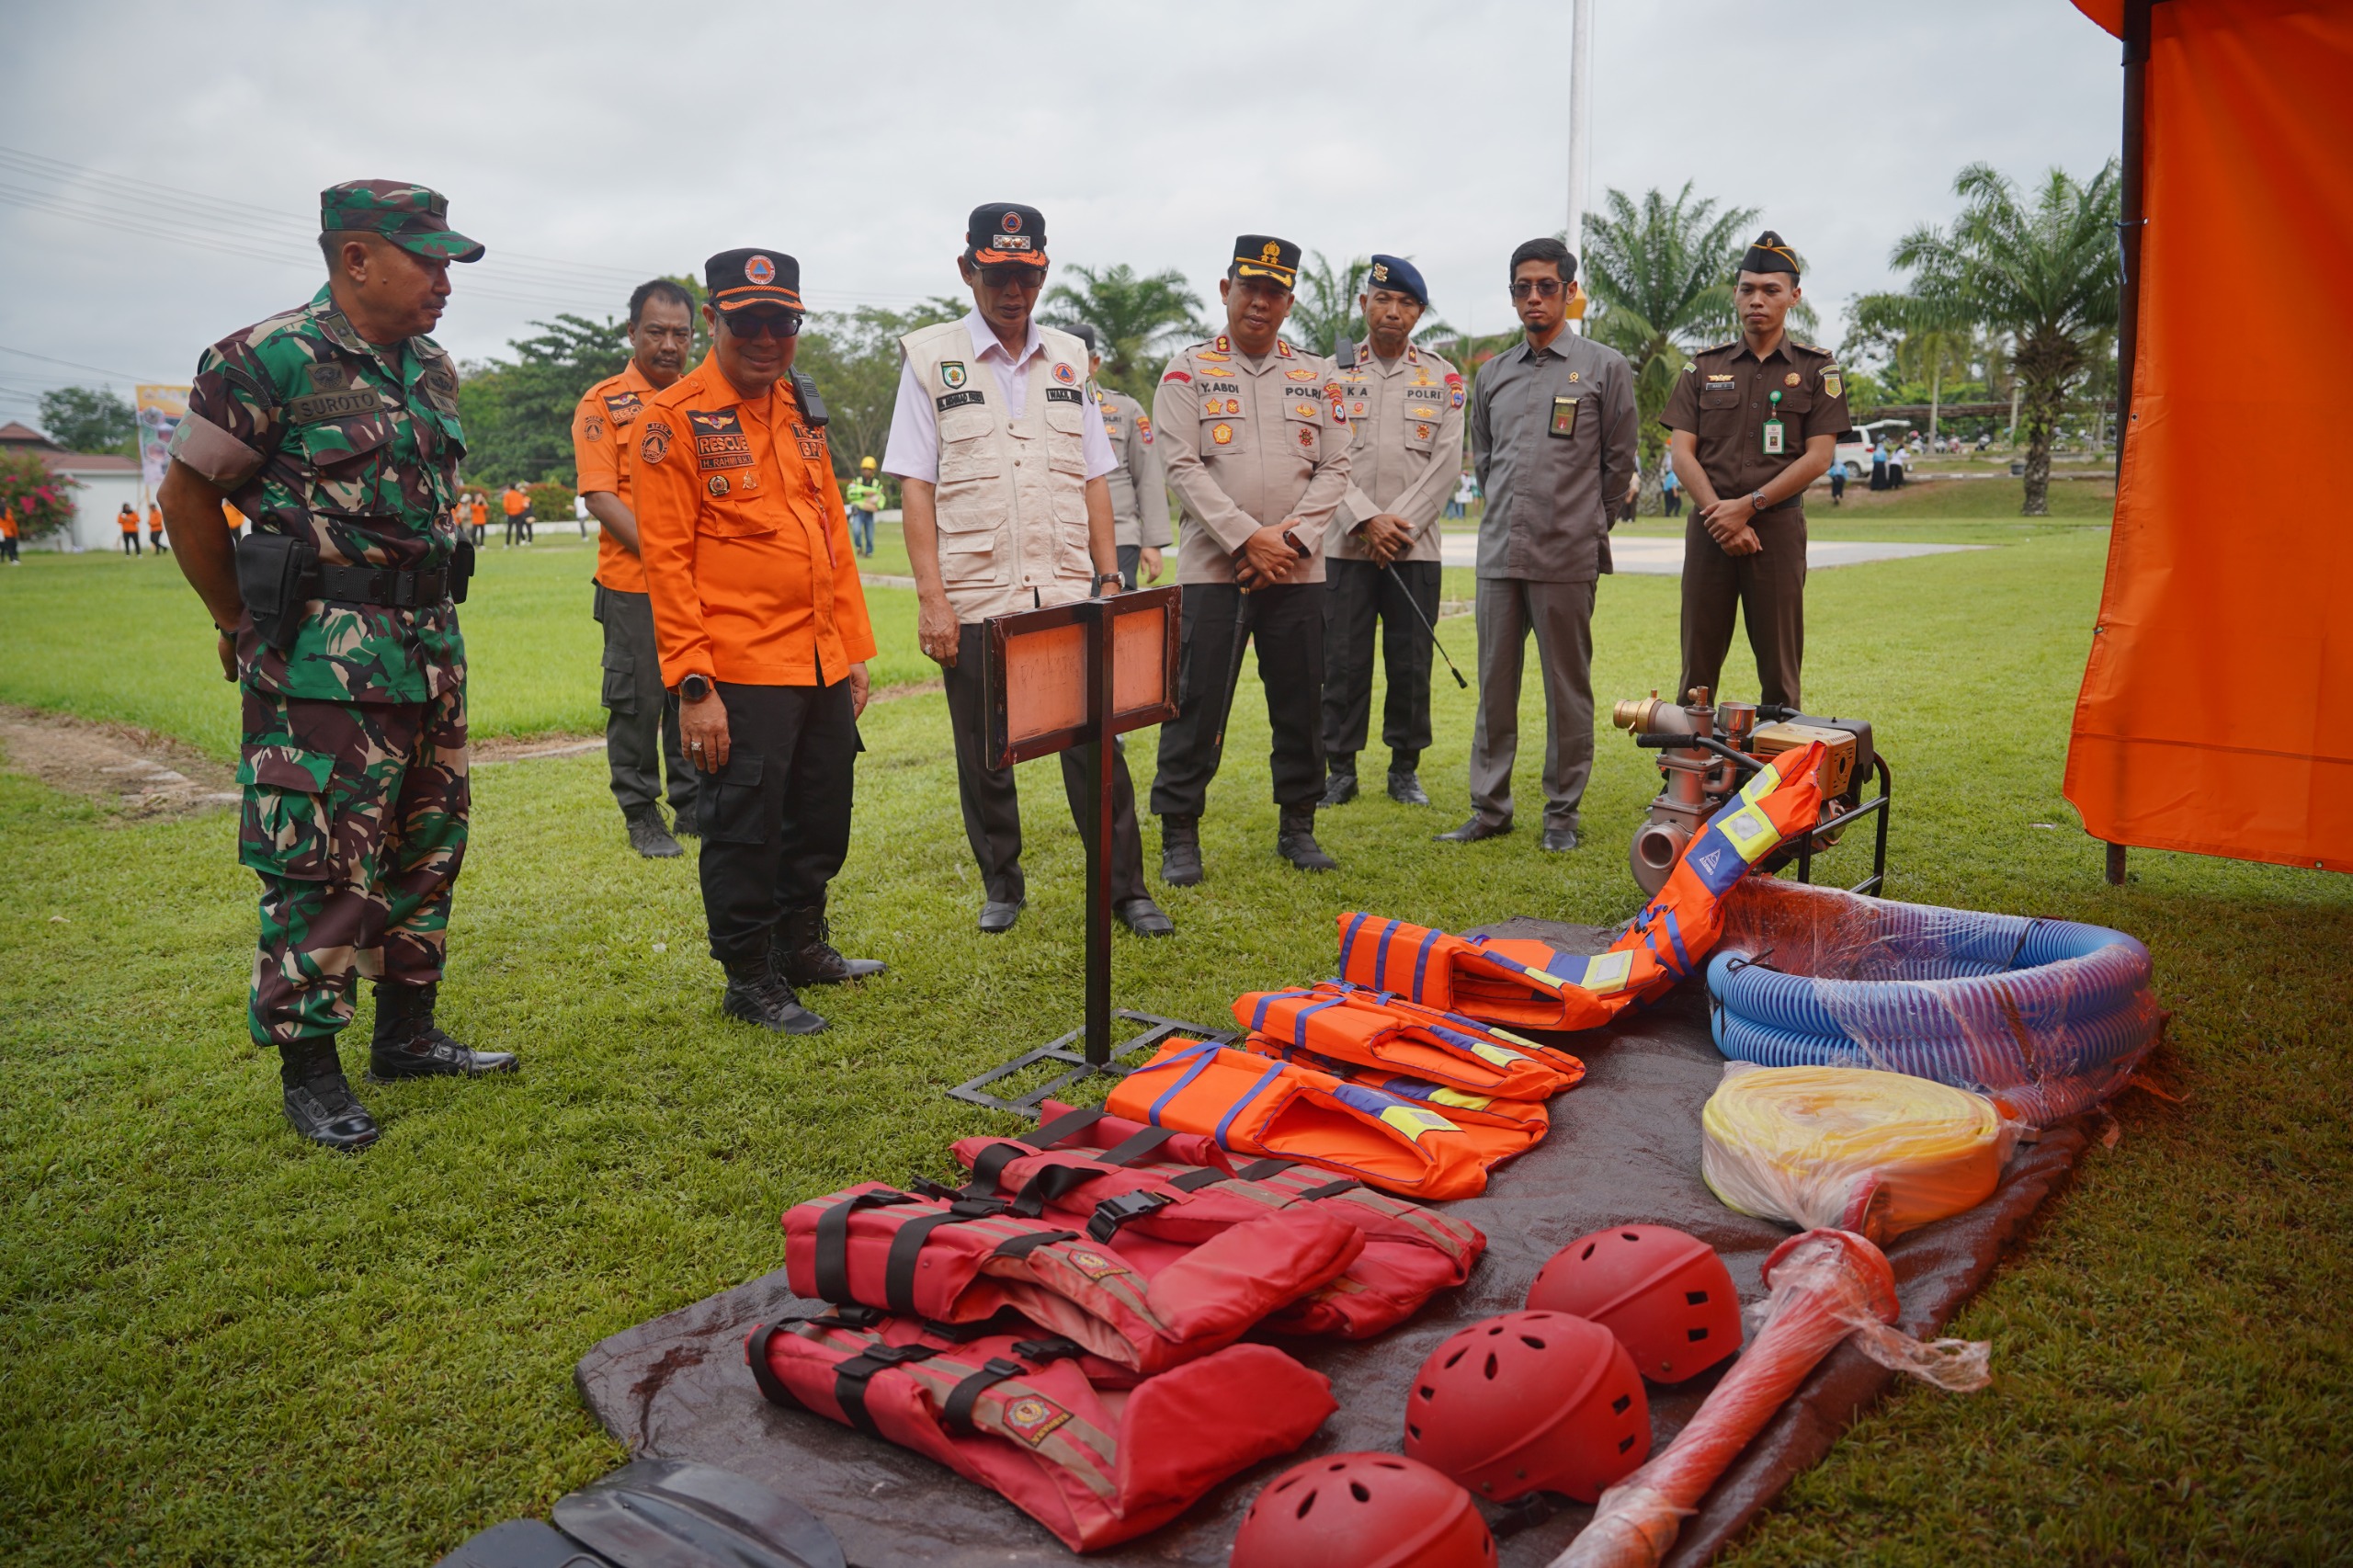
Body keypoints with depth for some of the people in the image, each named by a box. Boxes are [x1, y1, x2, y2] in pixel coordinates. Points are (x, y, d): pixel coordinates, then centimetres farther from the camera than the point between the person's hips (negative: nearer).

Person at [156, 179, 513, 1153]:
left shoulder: (433, 369, 12)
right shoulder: (268, 360, -11)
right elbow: (188, 495, -5)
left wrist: (419, 612, 16)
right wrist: (240, 623, 1)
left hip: (430, 641, 8)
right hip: (321, 660, -8)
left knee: (429, 848, 13)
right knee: (322, 864, -4)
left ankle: (407, 1036, 27)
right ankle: (310, 1072, 9)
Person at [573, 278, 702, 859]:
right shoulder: (603, 403, -1)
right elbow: (599, 496, -8)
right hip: (634, 586, -4)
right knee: (637, 702, 2)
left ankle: (694, 807, 22)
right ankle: (640, 816, 14)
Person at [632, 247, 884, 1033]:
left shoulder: (799, 410, 13)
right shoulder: (673, 420, -8)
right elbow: (666, 559, -12)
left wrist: (853, 650, 13)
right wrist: (692, 684, -17)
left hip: (821, 664, 7)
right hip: (741, 670, -7)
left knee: (823, 818, 16)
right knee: (744, 829, 3)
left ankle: (802, 946, 35)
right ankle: (749, 978, 18)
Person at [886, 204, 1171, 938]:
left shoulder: (1068, 357, 11)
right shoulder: (929, 356, 2)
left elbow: (1094, 479, 13)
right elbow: (915, 486, -3)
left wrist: (1110, 579, 6)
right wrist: (930, 598, -10)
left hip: (1067, 594, 2)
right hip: (974, 598, -2)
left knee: (1096, 743, 1)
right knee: (984, 758, 8)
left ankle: (1125, 887, 11)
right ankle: (1000, 884, 25)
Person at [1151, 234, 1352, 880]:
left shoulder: (1316, 377, 12)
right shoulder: (1188, 371, 4)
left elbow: (1334, 469, 7)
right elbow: (1183, 467, -6)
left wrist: (1292, 541, -8)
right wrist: (1247, 539, -14)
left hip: (1298, 572, 3)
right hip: (1212, 568, -3)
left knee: (1300, 705, 7)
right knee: (1196, 705, -3)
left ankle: (1297, 828, 20)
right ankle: (1179, 835, 7)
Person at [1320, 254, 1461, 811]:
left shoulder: (1442, 379, 9)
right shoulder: (1332, 371, 8)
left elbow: (1445, 463, 1)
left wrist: (1399, 526, -10)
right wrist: (1366, 520, -12)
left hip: (1415, 546, 1)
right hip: (1345, 545, 0)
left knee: (1411, 662, 3)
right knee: (1343, 660, 1)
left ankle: (1405, 767, 16)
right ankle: (1341, 768, 12)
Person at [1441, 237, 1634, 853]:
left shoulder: (1604, 368, 3)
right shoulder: (1493, 375, 14)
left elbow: (1618, 463, 7)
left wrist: (1584, 524, 11)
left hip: (1567, 558, -4)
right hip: (1498, 554, 4)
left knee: (1567, 687, 2)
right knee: (1494, 687, 7)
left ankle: (1562, 812, 12)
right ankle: (1490, 807, 16)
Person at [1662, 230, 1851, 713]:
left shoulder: (1818, 369, 6)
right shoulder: (1704, 368, 11)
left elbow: (1818, 458, -2)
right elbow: (1682, 452, 3)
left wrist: (1748, 506, -11)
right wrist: (1720, 516, -10)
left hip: (1778, 524, -1)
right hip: (1708, 527, 1)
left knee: (1779, 668, 0)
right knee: (1699, 664, 2)